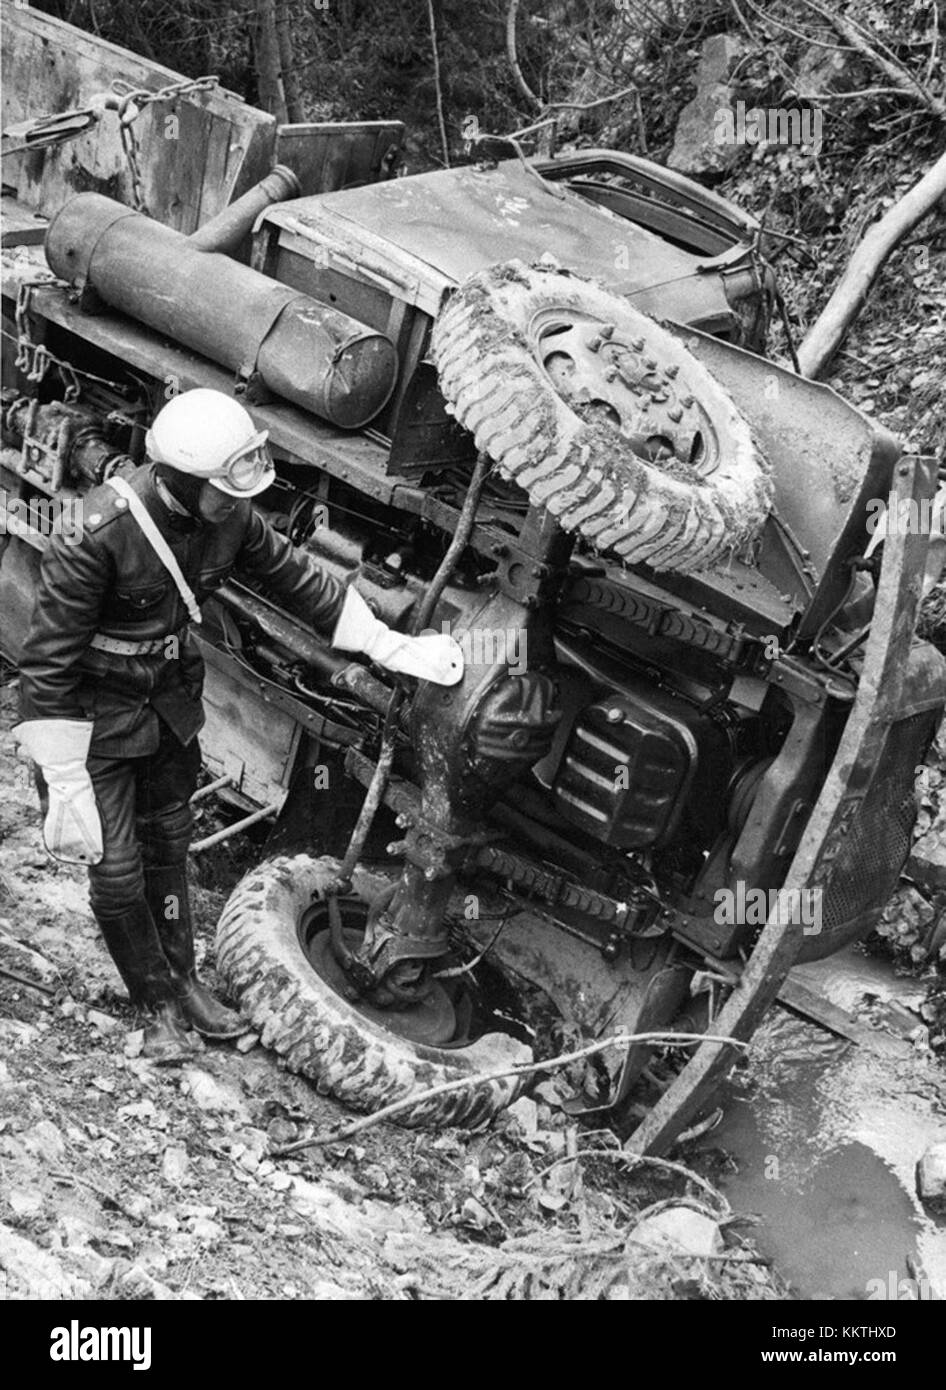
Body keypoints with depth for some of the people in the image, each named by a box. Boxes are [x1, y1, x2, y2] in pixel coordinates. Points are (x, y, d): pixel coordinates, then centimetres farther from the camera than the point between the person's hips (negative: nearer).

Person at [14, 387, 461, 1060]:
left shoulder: (230, 515, -13)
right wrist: (65, 786, -26)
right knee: (117, 869, 0)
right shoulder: (98, 534, -31)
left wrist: (394, 647, 4)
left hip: (171, 700, 6)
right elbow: (49, 663, -26)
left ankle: (183, 980, 36)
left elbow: (297, 575, 4)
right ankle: (157, 1003, 22)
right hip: (95, 712, -5)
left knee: (168, 843, 19)